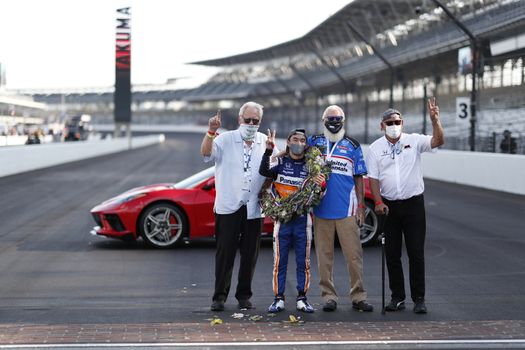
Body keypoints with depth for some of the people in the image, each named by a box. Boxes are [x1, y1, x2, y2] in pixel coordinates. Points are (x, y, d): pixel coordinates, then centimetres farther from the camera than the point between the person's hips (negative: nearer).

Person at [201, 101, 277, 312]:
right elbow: (206, 153, -16)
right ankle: (219, 296, 5)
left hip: (254, 208, 3)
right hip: (228, 206, -3)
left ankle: (244, 296, 17)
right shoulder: (226, 139, 1)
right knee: (225, 253, -1)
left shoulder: (266, 142, 10)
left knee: (250, 254, 7)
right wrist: (211, 132, -30)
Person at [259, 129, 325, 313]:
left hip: (302, 219, 1)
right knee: (280, 261, 1)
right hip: (282, 218, -1)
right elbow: (263, 171, -16)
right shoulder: (281, 162, 4)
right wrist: (268, 150, -27)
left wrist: (321, 185, -17)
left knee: (303, 262, 5)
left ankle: (302, 298, 12)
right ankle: (279, 298, 7)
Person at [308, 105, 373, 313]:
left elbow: (358, 178, 10)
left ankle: (358, 297, 2)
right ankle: (328, 296, 10)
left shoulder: (352, 146, 10)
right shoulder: (314, 142, 10)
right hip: (321, 208, 1)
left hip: (347, 209, -1)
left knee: (354, 254, -3)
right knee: (324, 255, 4)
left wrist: (361, 206, 5)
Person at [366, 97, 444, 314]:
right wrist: (378, 202, -12)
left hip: (413, 203, -1)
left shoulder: (414, 141, 1)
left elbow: (438, 141, -13)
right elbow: (373, 178, 0)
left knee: (416, 253, -1)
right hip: (388, 205, 1)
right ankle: (397, 297, 15)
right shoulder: (375, 148, 3)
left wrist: (435, 120, -28)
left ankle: (419, 299, 5)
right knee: (392, 254, 5)